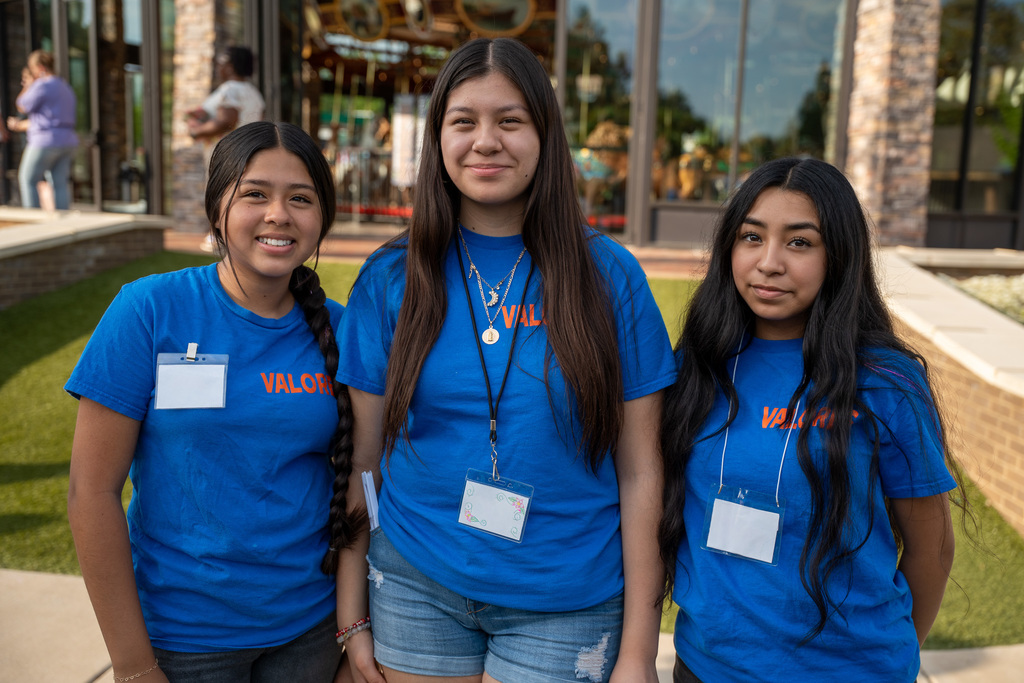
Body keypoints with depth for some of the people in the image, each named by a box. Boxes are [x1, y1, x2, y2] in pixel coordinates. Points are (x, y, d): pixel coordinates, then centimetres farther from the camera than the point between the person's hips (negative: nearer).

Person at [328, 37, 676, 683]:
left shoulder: (609, 275, -7)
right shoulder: (391, 277, -3)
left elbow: (639, 472, -5)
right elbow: (363, 457, 1)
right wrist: (353, 619, 4)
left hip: (566, 607, -1)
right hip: (416, 588, 1)